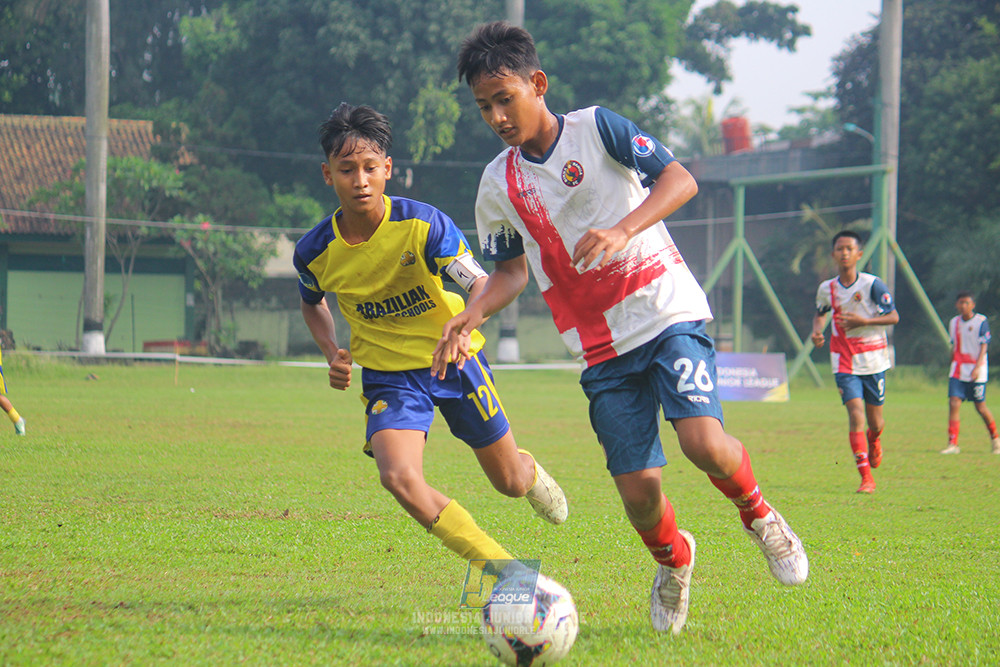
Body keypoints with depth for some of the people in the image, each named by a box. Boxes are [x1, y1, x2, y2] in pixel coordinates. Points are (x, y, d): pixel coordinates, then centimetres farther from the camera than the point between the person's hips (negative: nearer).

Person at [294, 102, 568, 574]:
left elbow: (482, 287, -25)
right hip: (386, 372, 1)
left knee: (509, 482, 11)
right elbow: (312, 303, 11)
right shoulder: (314, 252, -13)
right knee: (399, 478, -27)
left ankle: (530, 472, 54)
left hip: (452, 359, -1)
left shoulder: (423, 224, -21)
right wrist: (332, 353, -7)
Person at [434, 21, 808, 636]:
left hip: (668, 311, -3)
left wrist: (622, 230, -25)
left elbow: (680, 179, -9)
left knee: (703, 440, -25)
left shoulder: (595, 128, -4)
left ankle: (757, 512, 7)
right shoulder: (498, 185, 8)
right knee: (638, 488, -7)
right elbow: (512, 269, 21)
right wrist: (472, 314, 2)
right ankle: (673, 561, 26)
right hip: (602, 347, 3)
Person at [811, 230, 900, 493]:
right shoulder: (827, 289, 1)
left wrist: (864, 321, -20)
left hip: (873, 360, -1)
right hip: (844, 362, 1)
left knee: (875, 420, 7)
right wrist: (817, 331, 0)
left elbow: (893, 317, -7)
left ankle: (874, 439, 48)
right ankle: (866, 478, -13)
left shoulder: (872, 284, -9)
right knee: (855, 412, -17)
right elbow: (820, 314, 22)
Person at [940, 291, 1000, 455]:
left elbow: (984, 346, -13)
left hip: (976, 371, -4)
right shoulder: (954, 323, 9)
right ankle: (952, 444, -12)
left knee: (980, 406, 3)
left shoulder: (981, 321, -7)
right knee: (954, 403, -10)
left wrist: (977, 367, -25)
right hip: (958, 370, 4)